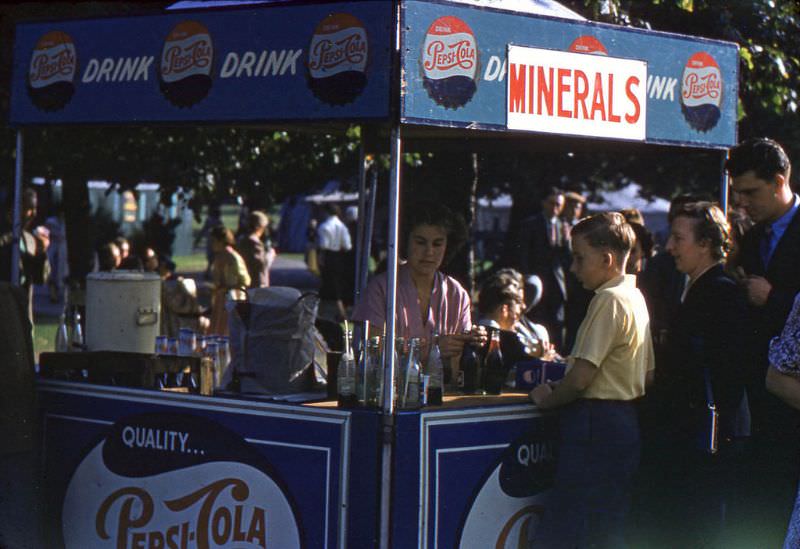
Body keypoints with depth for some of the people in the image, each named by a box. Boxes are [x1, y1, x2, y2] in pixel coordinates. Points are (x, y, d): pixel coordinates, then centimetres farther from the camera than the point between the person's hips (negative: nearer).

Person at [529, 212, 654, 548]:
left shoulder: (609, 300, -15)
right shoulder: (636, 297, 15)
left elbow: (581, 377, -20)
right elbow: (647, 375, 21)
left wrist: (547, 397, -2)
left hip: (596, 427, -10)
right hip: (624, 420, 10)